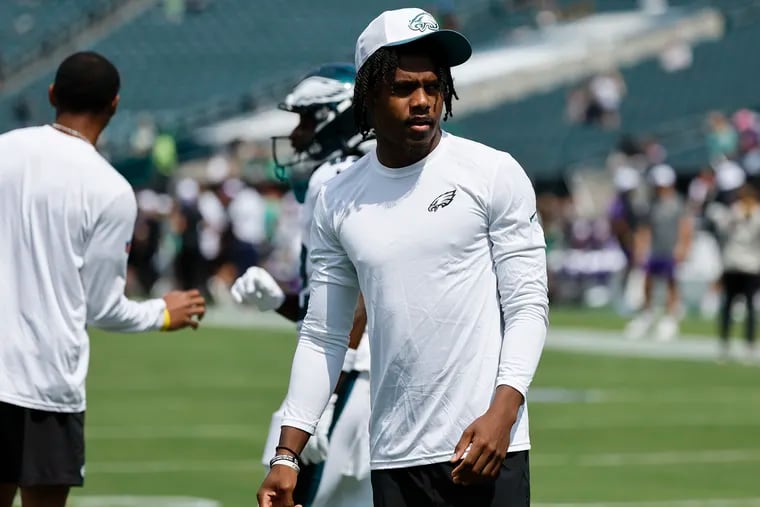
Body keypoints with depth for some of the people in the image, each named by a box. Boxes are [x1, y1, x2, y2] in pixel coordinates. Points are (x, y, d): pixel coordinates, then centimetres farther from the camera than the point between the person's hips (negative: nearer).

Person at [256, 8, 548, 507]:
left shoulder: (495, 175, -1)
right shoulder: (337, 202, 9)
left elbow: (528, 307, -3)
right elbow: (322, 338, 12)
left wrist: (502, 413, -17)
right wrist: (287, 455, 5)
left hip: (486, 447, -3)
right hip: (394, 460, 3)